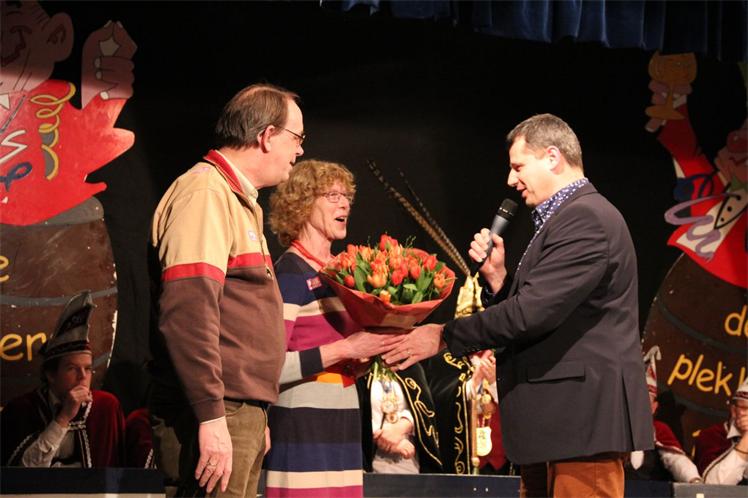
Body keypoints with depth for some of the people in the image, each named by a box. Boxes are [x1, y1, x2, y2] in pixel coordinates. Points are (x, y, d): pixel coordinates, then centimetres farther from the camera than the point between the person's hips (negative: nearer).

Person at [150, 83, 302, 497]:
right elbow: (187, 313, -21)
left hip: (241, 415, 10)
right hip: (213, 418, -10)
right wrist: (212, 416, -25)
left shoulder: (237, 200, 22)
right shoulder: (205, 192, -10)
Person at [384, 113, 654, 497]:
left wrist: (444, 336, -14)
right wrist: (497, 276, 2)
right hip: (552, 421, 10)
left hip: (583, 420, -10)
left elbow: (532, 313, -21)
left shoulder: (586, 218, -13)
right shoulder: (563, 219, 20)